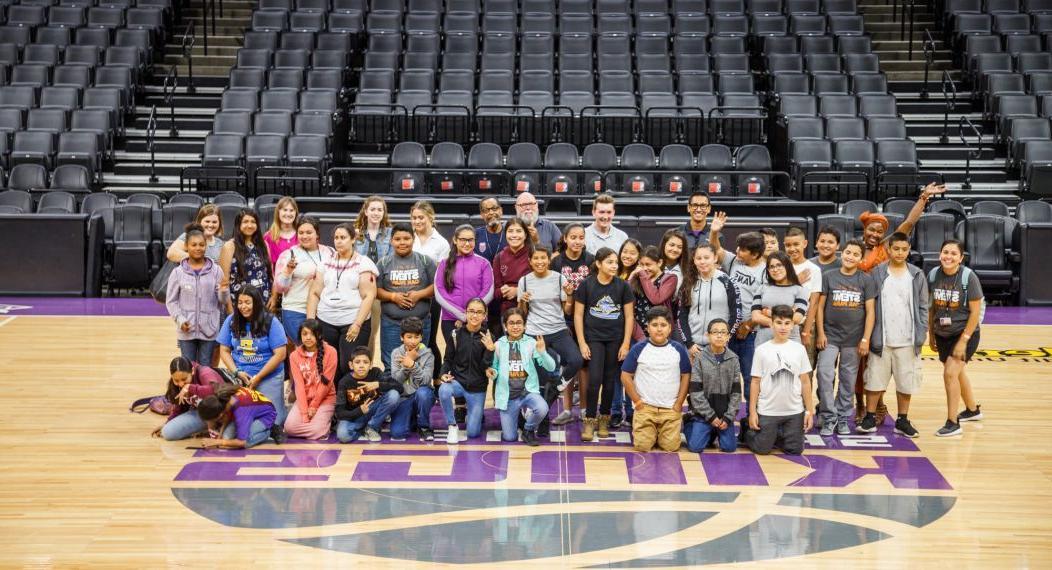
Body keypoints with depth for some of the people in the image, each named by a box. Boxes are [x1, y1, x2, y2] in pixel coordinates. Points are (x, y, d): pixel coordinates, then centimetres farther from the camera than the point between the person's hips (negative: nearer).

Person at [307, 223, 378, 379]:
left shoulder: (363, 263, 2)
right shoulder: (326, 262, 14)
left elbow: (369, 296, -5)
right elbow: (314, 293, 13)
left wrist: (357, 324, -13)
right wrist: (310, 321, 3)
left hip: (353, 323, -4)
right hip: (325, 322, 4)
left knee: (350, 367, -11)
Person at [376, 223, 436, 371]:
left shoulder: (425, 261, 4)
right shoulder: (384, 263, 6)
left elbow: (436, 286, 2)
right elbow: (376, 290, 3)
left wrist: (419, 294, -13)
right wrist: (393, 296, -13)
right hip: (391, 322, 0)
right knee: (391, 365, 2)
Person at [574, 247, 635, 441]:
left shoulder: (623, 286, -2)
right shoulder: (587, 285, -5)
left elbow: (629, 316, 3)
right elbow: (578, 314, -1)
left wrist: (626, 343, -2)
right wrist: (582, 343, -5)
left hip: (615, 340, 2)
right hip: (594, 338, -2)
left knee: (609, 380, 7)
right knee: (595, 379, -10)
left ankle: (604, 420, 20)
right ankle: (589, 421, 0)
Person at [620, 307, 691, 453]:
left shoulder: (678, 350, 2)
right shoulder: (639, 349, -3)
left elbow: (686, 376, 7)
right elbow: (626, 376, 1)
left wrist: (679, 403, 0)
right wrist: (636, 401, -3)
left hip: (671, 409, 1)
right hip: (645, 407, -1)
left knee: (671, 446, -10)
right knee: (642, 445, -11)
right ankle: (652, 432, 22)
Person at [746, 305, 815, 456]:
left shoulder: (799, 349, 1)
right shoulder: (762, 350, -4)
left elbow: (805, 381, 4)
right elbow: (755, 382, -1)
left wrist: (809, 410, 2)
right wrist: (752, 411, -4)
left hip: (794, 411, 2)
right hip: (767, 411, -2)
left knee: (795, 450, 7)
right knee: (762, 449, 4)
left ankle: (776, 437, 34)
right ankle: (748, 432, 34)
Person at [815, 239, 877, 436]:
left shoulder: (866, 281, 3)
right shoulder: (828, 277, 3)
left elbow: (870, 311, 2)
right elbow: (820, 306, 3)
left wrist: (865, 339, -4)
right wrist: (820, 334, -4)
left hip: (854, 339, 1)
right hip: (830, 336, -1)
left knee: (848, 380, 6)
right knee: (824, 375, -13)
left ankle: (843, 419, 17)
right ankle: (829, 418, -3)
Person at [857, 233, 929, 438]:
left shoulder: (917, 275, 5)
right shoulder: (876, 273, 1)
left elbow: (923, 307, 7)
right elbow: (869, 305, 2)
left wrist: (921, 334, -2)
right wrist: (868, 335, -4)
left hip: (907, 340, 1)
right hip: (881, 339, -1)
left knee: (906, 381, 6)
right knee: (875, 379, 4)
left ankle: (902, 421, 17)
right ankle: (870, 418, 15)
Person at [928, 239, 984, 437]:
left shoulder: (968, 277, -17)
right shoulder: (933, 275, -5)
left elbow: (975, 312, -15)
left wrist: (963, 340, -18)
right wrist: (931, 334, 7)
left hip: (965, 333, -5)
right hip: (942, 334, 5)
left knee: (950, 373, -16)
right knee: (958, 373, 20)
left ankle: (952, 423, -7)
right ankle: (973, 410, 43)